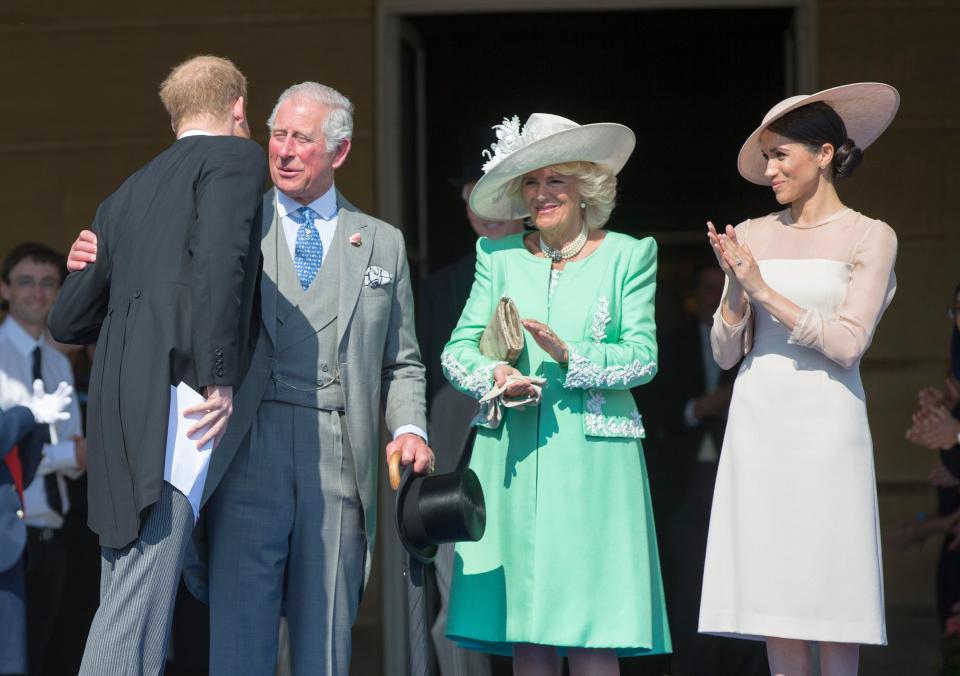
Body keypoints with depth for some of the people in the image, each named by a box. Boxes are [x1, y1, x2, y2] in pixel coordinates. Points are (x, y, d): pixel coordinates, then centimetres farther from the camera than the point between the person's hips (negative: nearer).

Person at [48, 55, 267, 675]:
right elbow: (219, 257, -14)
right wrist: (220, 378, -17)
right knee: (139, 606, -15)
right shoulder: (236, 158, 7)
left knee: (126, 601, 8)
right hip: (172, 387, -8)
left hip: (115, 403, 8)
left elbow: (66, 320, 32)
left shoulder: (126, 197, 28)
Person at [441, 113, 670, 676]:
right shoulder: (499, 256, 13)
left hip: (592, 456, -2)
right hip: (512, 454, 2)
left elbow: (643, 357, -1)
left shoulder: (628, 255, 6)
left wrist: (570, 355, -16)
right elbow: (458, 349, 9)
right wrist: (494, 375, -12)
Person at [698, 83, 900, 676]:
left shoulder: (870, 238, 1)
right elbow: (726, 354, 10)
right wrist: (735, 287, -7)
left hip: (826, 426, -4)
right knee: (774, 606, 3)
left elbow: (847, 344, -10)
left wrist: (765, 290, -12)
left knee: (830, 604, -4)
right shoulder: (752, 236, 11)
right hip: (758, 425, 4)